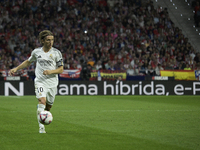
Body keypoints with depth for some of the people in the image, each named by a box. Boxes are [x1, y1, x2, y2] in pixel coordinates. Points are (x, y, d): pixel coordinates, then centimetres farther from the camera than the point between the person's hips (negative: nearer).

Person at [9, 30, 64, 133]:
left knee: (48, 107, 7)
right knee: (42, 101, -22)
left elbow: (61, 69, -1)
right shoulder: (36, 52, 4)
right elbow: (28, 62, 23)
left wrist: (50, 71, -18)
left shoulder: (56, 53, -1)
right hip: (40, 81, -1)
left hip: (52, 82, 1)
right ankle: (41, 127, -25)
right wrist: (16, 69, 16)